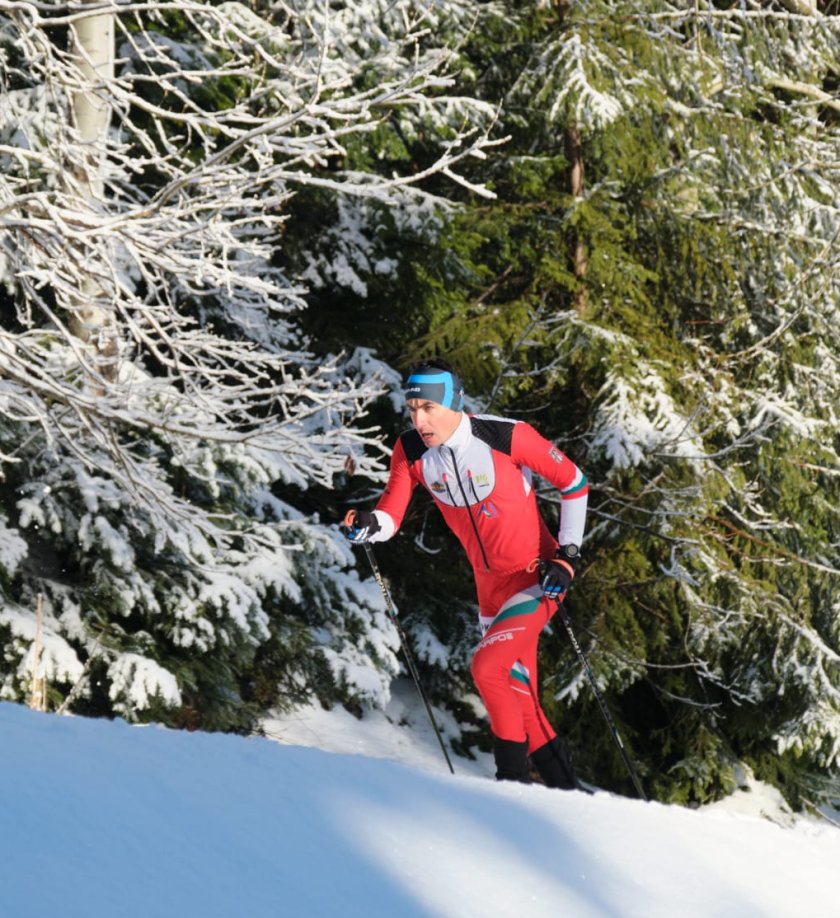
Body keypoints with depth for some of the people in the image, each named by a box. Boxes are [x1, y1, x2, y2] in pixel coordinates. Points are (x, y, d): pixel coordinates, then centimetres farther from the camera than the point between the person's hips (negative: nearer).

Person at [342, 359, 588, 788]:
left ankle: (515, 779, -7)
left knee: (487, 667, -21)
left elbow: (574, 482, -9)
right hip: (491, 583, 6)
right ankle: (569, 794, 25)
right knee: (521, 701, 11)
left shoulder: (507, 436, -22)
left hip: (539, 576, -6)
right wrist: (366, 524, -35)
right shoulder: (411, 451, -8)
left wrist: (567, 555, -12)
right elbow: (390, 515, -12)